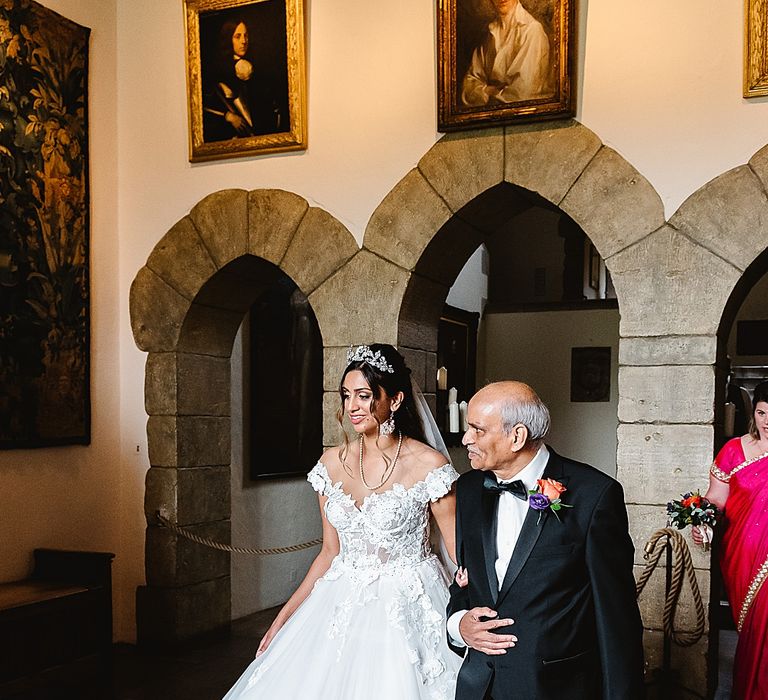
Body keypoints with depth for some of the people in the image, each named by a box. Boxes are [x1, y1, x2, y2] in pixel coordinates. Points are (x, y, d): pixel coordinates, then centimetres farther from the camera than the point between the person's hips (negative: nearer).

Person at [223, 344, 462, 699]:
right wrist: (284, 616, 6)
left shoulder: (428, 465, -11)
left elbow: (459, 553, -8)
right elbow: (330, 553, 10)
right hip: (344, 606, 4)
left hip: (406, 611, -4)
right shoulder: (332, 463, 3)